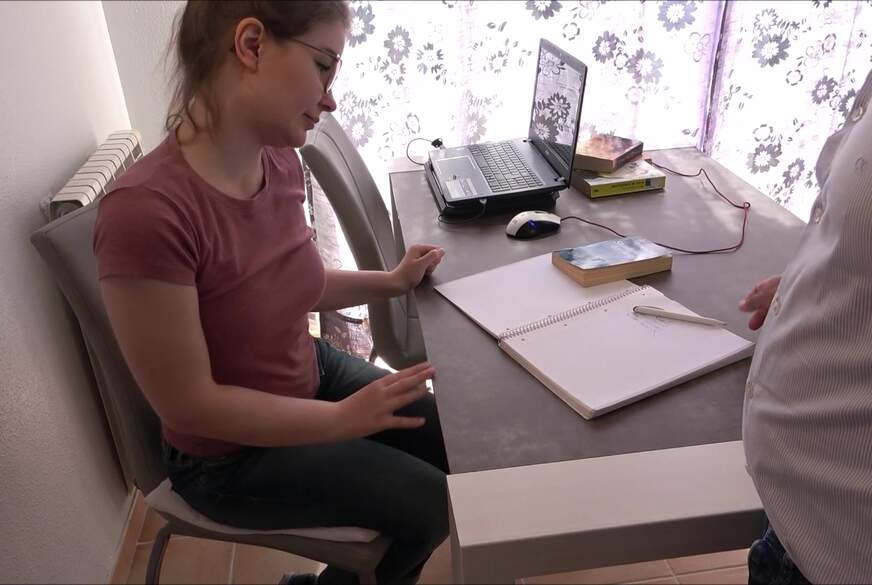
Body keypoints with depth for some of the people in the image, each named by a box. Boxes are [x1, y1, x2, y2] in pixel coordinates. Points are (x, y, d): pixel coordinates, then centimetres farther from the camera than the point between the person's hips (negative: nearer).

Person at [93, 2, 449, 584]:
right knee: (433, 507, 0)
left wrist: (391, 283, -1)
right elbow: (189, 405, -27)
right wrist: (346, 418, -23)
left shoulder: (280, 161, -11)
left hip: (312, 373, 7)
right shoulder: (147, 211, -35)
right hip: (231, 456, -7)